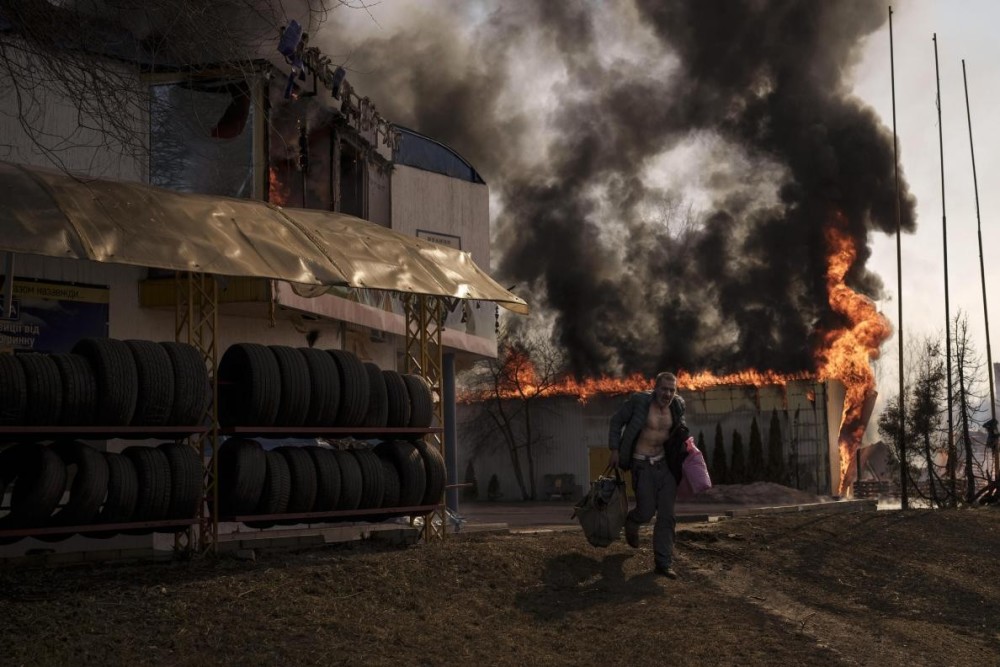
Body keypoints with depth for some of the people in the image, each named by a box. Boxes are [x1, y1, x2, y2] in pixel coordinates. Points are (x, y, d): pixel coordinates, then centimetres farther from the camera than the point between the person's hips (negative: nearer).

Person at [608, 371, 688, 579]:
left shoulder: (678, 405, 0)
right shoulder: (639, 401, -15)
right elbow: (617, 420, -3)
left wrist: (685, 439, 3)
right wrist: (614, 449, -6)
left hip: (665, 463, 4)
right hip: (642, 464, -4)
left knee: (666, 515, 1)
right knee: (646, 511, -3)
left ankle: (663, 563, 7)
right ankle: (631, 522, 35)